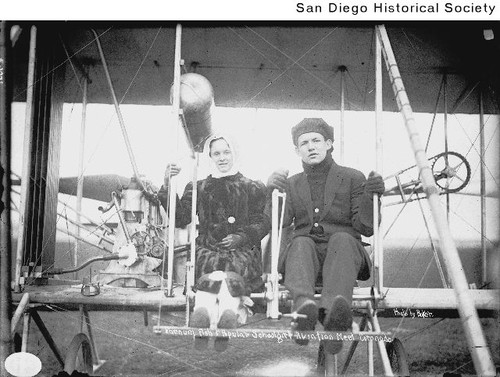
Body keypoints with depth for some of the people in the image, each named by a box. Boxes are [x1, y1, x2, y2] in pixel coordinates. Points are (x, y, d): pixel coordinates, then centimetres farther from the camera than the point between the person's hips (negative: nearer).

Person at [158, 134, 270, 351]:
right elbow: (180, 218, 13)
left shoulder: (253, 189, 22)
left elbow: (264, 223, 12)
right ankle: (229, 311, -60)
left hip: (243, 248, -1)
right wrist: (167, 187, 1)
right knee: (211, 263, -36)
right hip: (208, 248, 1)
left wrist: (243, 237, -7)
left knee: (236, 264, -36)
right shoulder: (198, 189, 25)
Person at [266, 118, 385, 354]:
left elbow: (366, 228, 4)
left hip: (345, 254, -1)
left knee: (342, 239, -35)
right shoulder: (292, 184, 19)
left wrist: (371, 197, -14)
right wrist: (273, 192, -13)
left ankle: (334, 312, -63)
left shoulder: (352, 178, 13)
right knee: (301, 243, -33)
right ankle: (304, 305, -65)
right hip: (307, 253, 1)